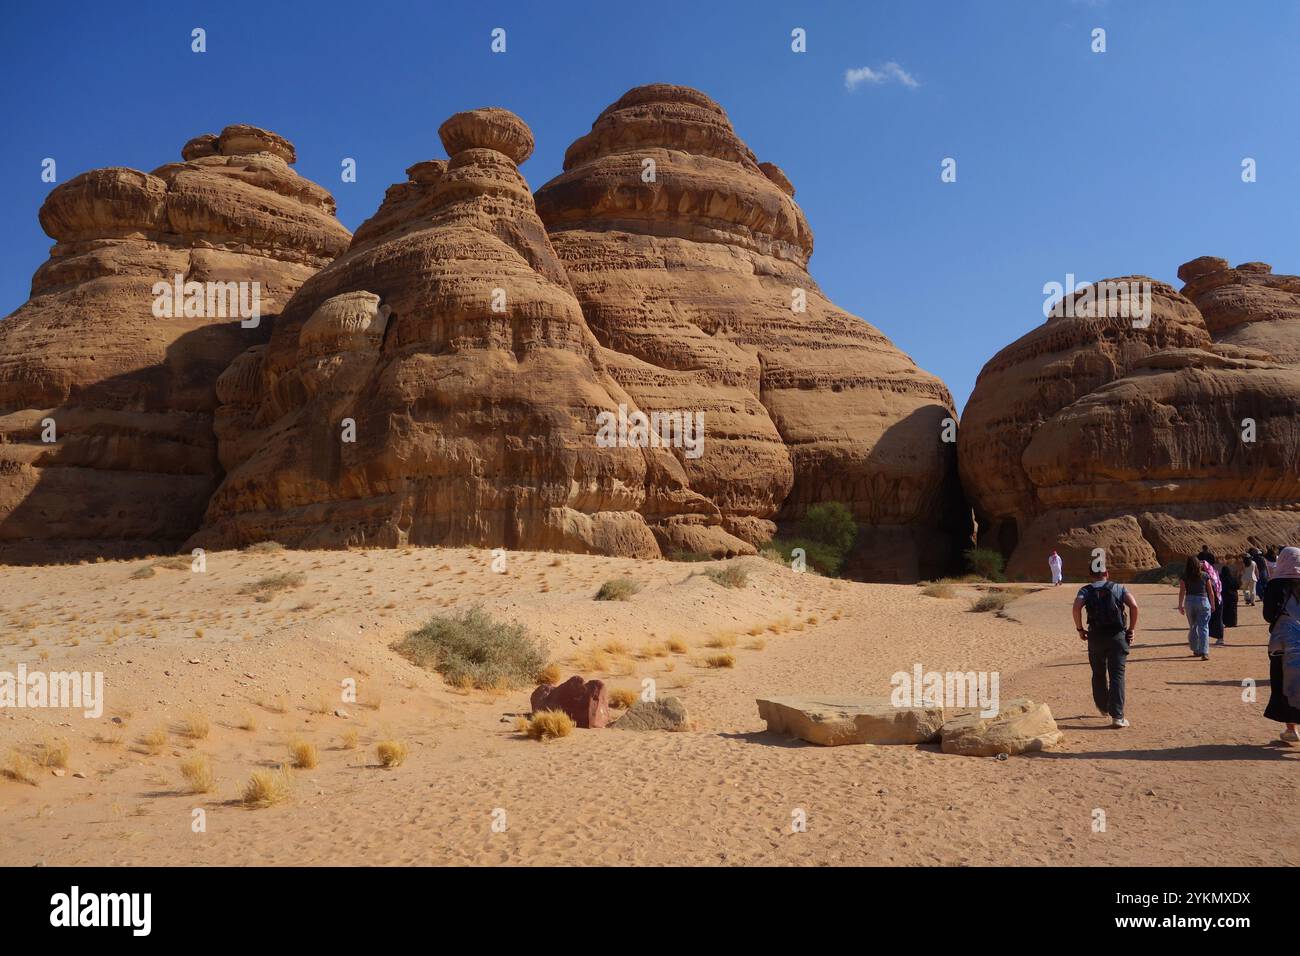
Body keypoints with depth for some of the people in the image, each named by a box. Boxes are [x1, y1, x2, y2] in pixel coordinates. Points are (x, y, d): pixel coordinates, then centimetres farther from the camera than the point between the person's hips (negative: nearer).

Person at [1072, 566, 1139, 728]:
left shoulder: (1086, 590, 8)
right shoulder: (1119, 588, 10)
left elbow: (1077, 607, -13)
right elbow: (1134, 606, -6)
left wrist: (1080, 629, -1)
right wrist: (1131, 630, 2)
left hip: (1096, 636, 1)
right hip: (1117, 636, -1)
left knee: (1099, 674, 18)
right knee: (1117, 675, -1)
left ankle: (1103, 707, 35)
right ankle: (1117, 716, -8)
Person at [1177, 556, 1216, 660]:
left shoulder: (1184, 577, -1)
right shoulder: (1205, 576, 1)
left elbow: (1182, 592, -6)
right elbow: (1211, 592, 4)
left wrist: (1180, 605, 1)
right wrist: (1212, 604, 14)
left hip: (1189, 602, 1)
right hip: (1203, 601, -1)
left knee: (1192, 627, 17)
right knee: (1203, 628, -3)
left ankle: (1195, 650, 25)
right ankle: (1204, 652, -14)